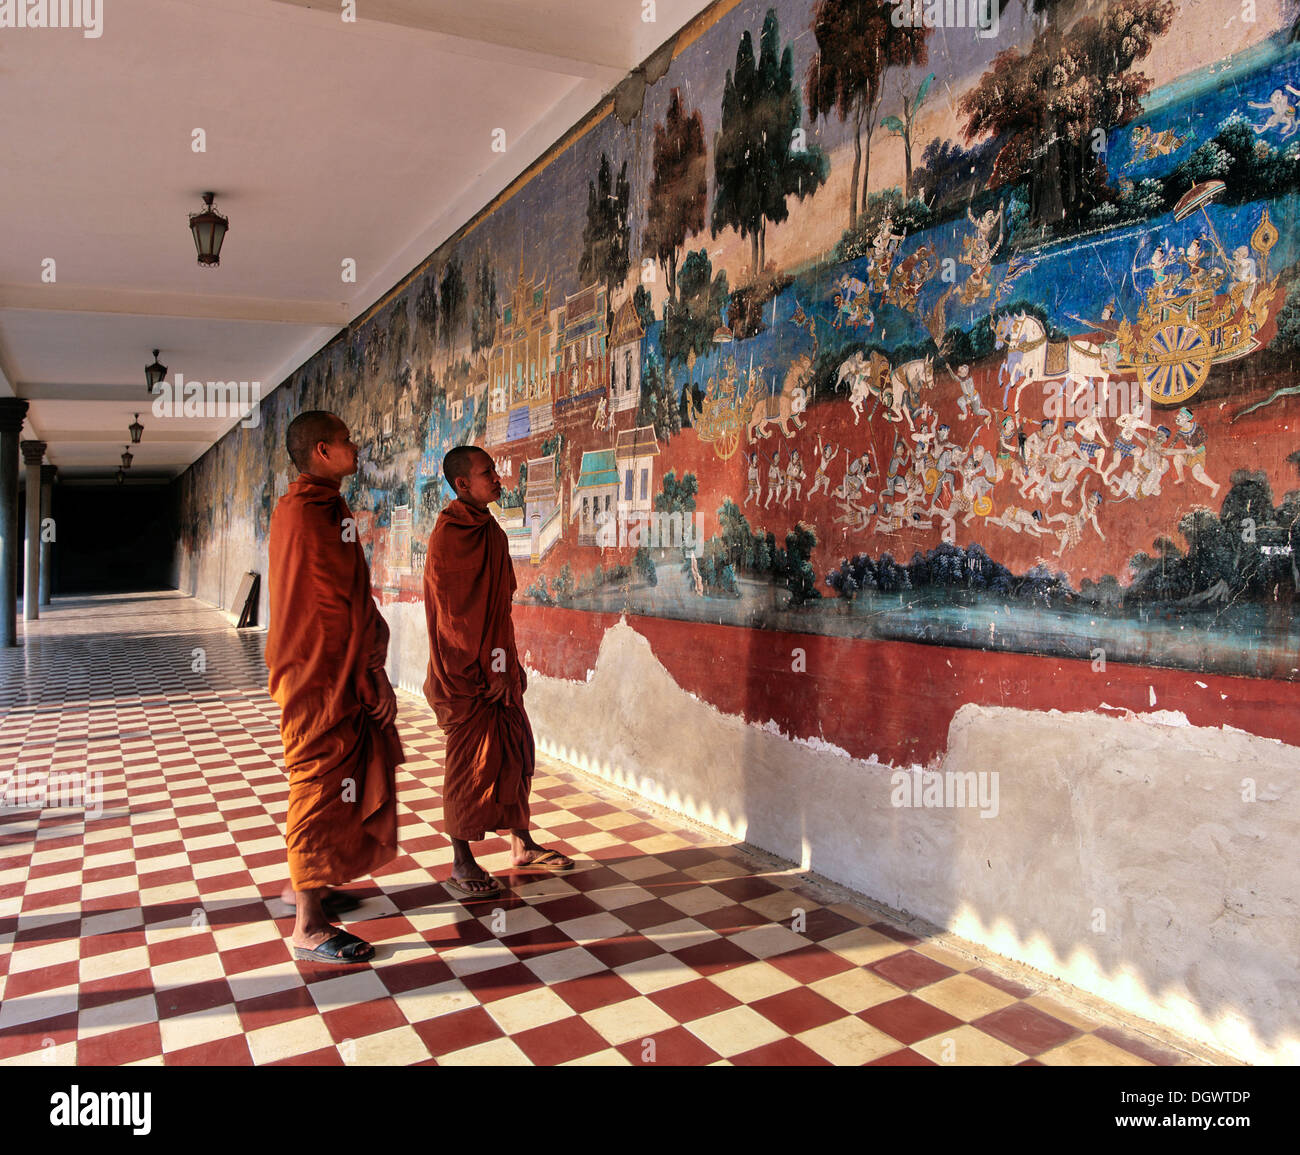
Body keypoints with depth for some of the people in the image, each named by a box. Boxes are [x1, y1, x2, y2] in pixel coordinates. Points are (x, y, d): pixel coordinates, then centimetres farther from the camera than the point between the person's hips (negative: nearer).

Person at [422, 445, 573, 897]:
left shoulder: (491, 531, 10)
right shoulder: (449, 536, -15)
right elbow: (456, 615, -16)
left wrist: (510, 663, 11)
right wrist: (490, 669, -15)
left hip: (498, 664, 8)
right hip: (466, 672, -8)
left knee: (515, 751, 13)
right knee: (470, 762, 1)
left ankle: (522, 844, 28)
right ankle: (461, 863, 16)